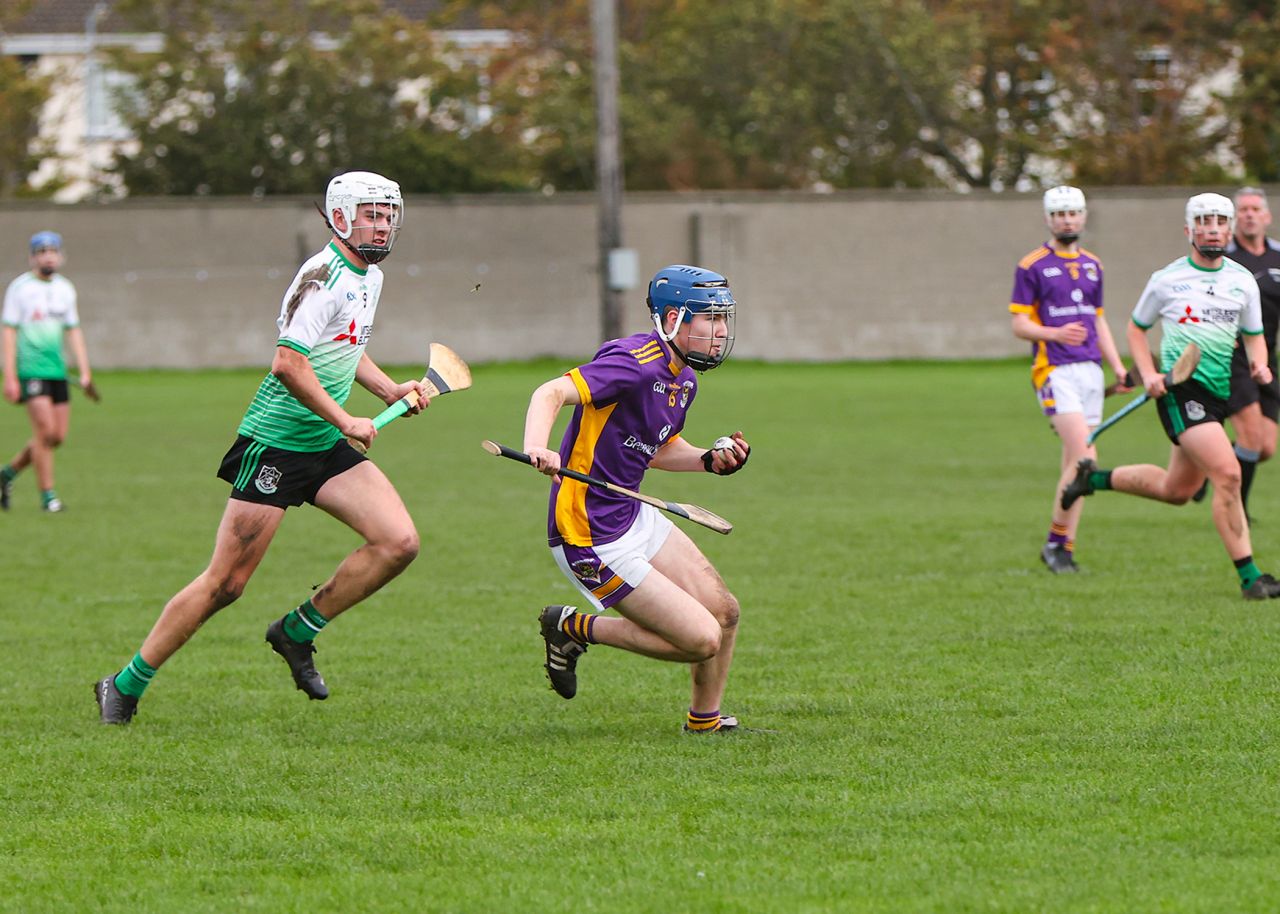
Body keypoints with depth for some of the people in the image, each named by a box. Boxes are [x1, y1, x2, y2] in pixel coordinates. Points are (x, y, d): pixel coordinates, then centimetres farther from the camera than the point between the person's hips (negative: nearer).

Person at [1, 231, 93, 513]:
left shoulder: (65, 289, 12)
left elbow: (73, 331, 16)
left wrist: (84, 371, 8)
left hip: (57, 370, 6)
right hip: (30, 370, -6)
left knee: (58, 436, 3)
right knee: (45, 430, -13)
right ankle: (47, 494, -4)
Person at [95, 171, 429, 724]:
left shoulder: (370, 277, 13)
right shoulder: (325, 276, -17)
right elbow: (289, 364, -26)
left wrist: (388, 390, 16)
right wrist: (345, 421, -19)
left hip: (325, 448, 9)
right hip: (274, 444, -9)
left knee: (399, 543, -9)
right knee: (225, 583, -8)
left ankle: (297, 634, 7)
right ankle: (125, 687, 5)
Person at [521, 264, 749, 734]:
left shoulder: (684, 378, 10)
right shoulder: (638, 362, -21)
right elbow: (551, 394, -31)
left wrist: (711, 460, 6)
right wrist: (537, 448, -50)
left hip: (633, 516, 10)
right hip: (592, 539, -10)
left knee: (723, 612, 7)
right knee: (703, 639, -9)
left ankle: (705, 721, 29)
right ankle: (574, 628, 7)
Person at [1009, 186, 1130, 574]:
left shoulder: (1092, 265, 17)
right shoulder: (1032, 266, -2)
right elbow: (1019, 324, -5)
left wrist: (1118, 367, 15)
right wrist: (1056, 333, -23)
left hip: (1090, 368, 6)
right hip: (1055, 370, -6)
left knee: (1076, 462, 4)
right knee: (1082, 455, -19)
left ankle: (1064, 547, 8)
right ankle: (1057, 540, -10)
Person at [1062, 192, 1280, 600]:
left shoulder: (1242, 280, 9)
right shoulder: (1167, 279, -2)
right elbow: (1135, 328, 10)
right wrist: (1148, 374, -5)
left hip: (1218, 393, 6)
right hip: (1180, 388, -6)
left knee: (1176, 489, 16)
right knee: (1227, 473, -21)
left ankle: (1095, 477, 39)